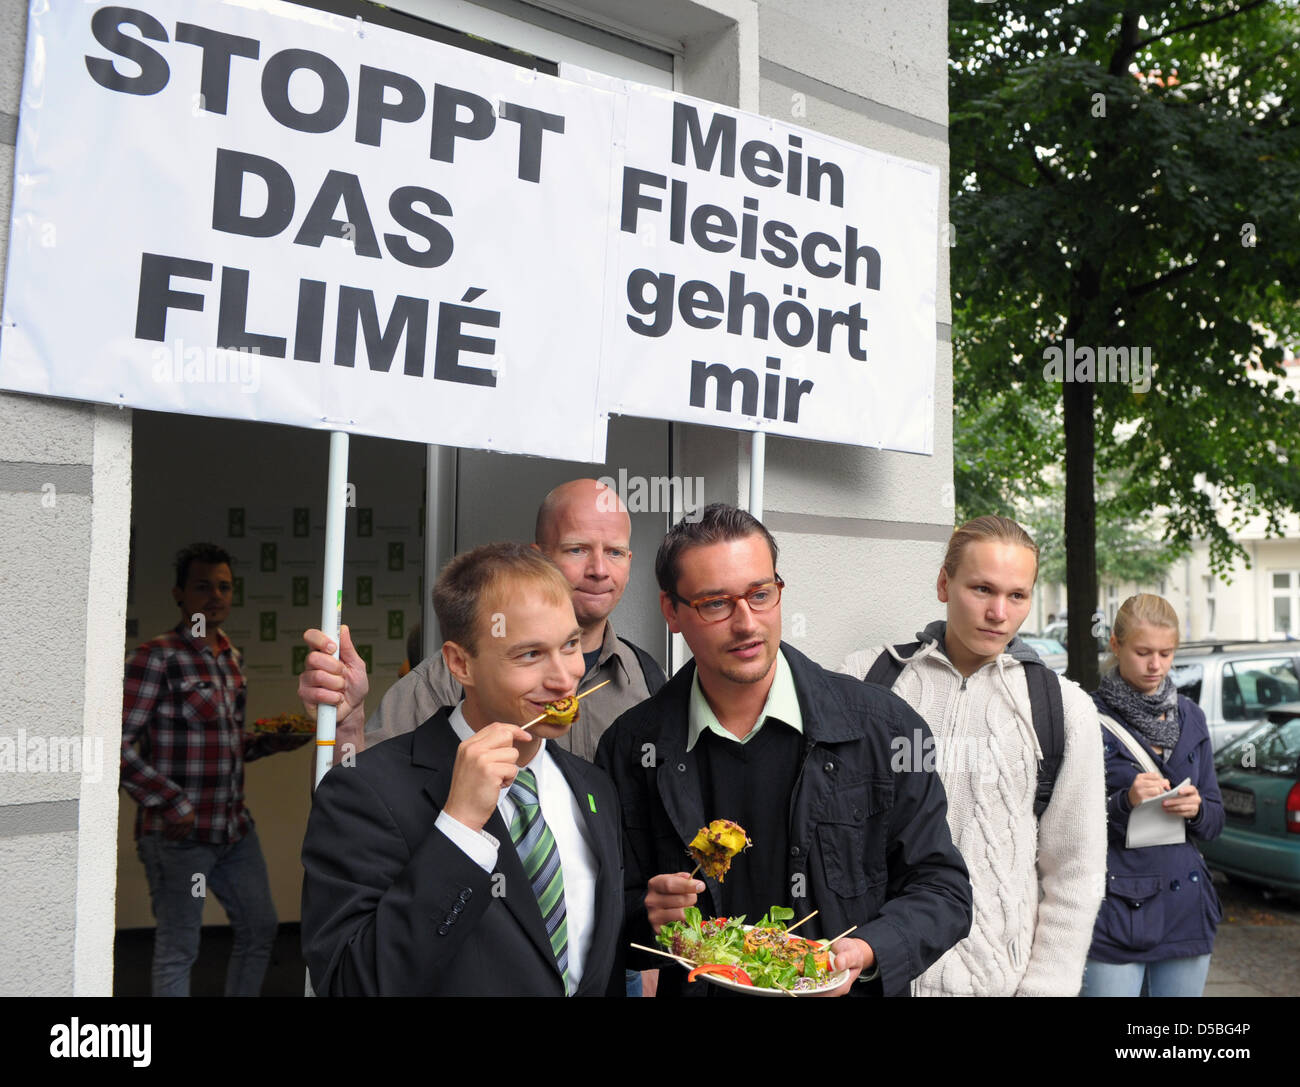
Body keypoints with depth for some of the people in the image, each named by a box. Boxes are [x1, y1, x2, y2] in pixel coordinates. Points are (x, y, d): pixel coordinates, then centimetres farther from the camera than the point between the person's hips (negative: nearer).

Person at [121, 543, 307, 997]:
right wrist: (171, 803, -20)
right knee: (178, 950, 6)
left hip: (235, 827, 8)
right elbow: (117, 743, -18)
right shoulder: (157, 657, -13)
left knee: (260, 929, 16)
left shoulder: (230, 657, 11)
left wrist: (275, 741, 3)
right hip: (179, 835, -7)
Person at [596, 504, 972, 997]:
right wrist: (648, 916, -19)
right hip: (697, 988, 1)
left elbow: (942, 889, -5)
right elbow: (615, 908, 1)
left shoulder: (884, 727, -12)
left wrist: (866, 952, -20)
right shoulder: (630, 748, -8)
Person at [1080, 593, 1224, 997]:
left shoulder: (1190, 717, 10)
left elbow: (1215, 823, 13)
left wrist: (1197, 809, -8)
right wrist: (1124, 801, -23)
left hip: (1185, 910, 5)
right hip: (1114, 916, -5)